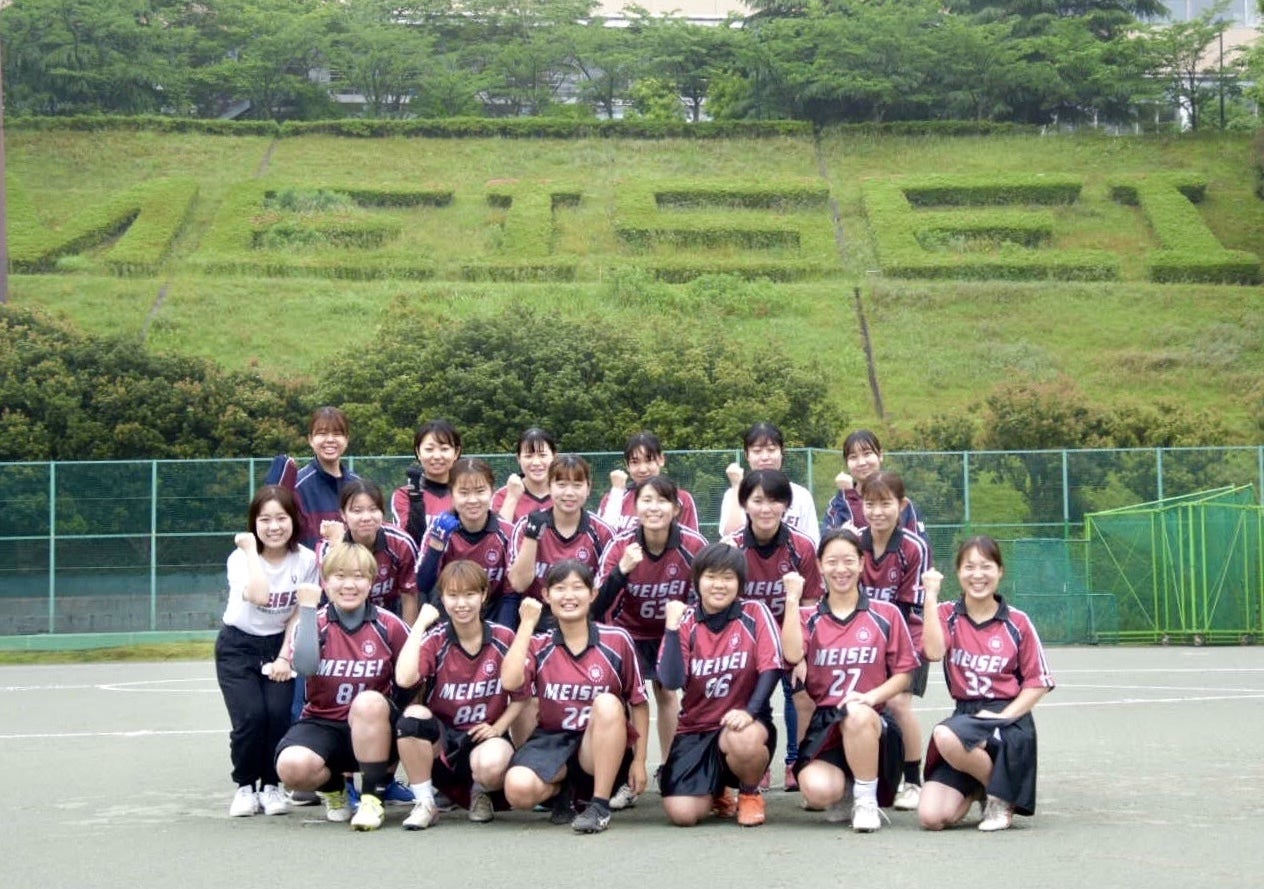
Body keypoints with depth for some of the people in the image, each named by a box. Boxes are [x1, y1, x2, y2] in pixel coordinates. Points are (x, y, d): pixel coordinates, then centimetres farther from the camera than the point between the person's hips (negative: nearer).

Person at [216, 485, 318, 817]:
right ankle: (245, 786, 4)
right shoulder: (241, 557, -15)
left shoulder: (306, 560, -9)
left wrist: (285, 657, -8)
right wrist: (250, 549, -28)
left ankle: (271, 785, 3)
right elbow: (258, 595, -36)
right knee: (250, 716, -19)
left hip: (279, 644, 2)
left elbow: (298, 614, -1)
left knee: (278, 713, -18)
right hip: (238, 645, -2)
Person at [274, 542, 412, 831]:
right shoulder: (314, 623, -3)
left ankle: (372, 797, -20)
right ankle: (332, 786, 8)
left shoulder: (389, 626, -5)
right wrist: (307, 607, -21)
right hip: (321, 723, 1)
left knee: (369, 702, -36)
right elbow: (305, 666, -24)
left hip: (374, 729, -1)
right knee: (292, 765, -30)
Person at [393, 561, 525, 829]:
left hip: (484, 737, -1)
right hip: (440, 737, 1)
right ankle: (425, 803, -14)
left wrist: (498, 728, -11)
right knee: (413, 716, -32)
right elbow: (404, 679, -25)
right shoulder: (435, 640, -6)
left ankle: (481, 793, 5)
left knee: (490, 765, -36)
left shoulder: (503, 639, -4)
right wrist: (420, 624, -18)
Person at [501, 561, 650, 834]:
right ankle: (562, 790, 9)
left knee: (607, 703, -33)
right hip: (552, 742, 1)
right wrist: (527, 623, -13)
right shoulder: (539, 646, 2)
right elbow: (510, 681, -19)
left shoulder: (617, 640, -3)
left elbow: (638, 704, 3)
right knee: (518, 790, -29)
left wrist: (639, 761, -2)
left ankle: (600, 805, -22)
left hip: (602, 750, -1)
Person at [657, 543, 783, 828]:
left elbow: (771, 668, -12)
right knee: (682, 814, -18)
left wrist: (750, 711, -27)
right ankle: (715, 791, 21)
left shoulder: (755, 614, -5)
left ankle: (750, 793, -3)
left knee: (744, 739, -40)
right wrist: (672, 626, -19)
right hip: (695, 729, 2)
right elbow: (672, 681, -14)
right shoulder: (686, 622, -1)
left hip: (741, 723, -2)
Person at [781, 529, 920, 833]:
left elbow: (903, 673, 5)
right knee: (817, 792, -29)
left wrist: (872, 696, -13)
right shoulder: (809, 618, 10)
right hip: (823, 723, 1)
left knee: (856, 715, -40)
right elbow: (792, 655, -11)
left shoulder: (886, 615, 6)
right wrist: (792, 599, -9)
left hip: (871, 720, -1)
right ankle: (842, 790, 12)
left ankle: (867, 799, -16)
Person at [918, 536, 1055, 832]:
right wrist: (931, 596, -17)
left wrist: (1002, 717, -12)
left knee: (947, 736, -37)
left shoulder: (1017, 622, 1)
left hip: (1007, 719, -3)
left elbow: (1038, 683, 2)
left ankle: (1002, 793, -8)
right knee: (932, 817, -14)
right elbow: (934, 651, -16)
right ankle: (979, 788, 20)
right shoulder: (947, 615, 4)